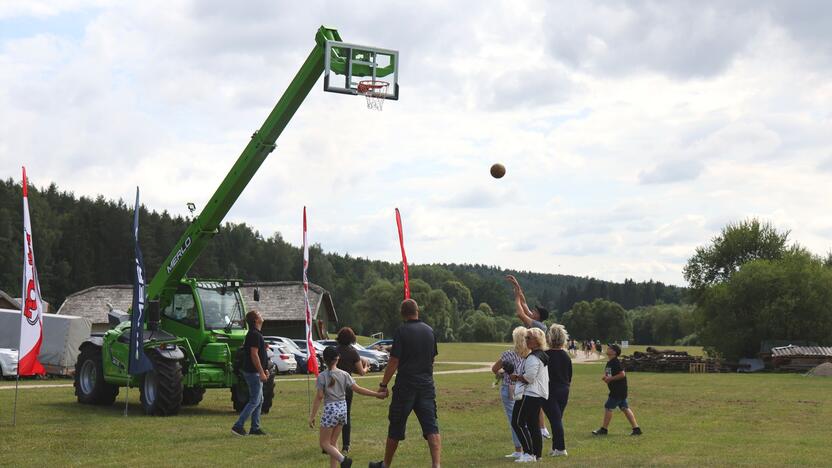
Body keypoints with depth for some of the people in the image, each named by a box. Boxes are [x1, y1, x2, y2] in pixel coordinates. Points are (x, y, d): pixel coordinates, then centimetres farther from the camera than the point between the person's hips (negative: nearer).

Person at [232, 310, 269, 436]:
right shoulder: (255, 335, -17)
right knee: (254, 401, -8)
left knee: (259, 401, 13)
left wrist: (264, 370, 22)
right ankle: (238, 426, -7)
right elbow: (254, 355, -23)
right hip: (253, 372, -10)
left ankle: (255, 428, 15)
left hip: (254, 372, 10)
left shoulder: (254, 334, 15)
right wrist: (261, 372, -22)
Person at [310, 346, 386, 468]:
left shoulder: (322, 376, -9)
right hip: (343, 408, 5)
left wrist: (312, 416, -6)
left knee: (324, 443, 2)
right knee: (333, 442, 15)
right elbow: (357, 389, -1)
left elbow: (319, 397, -10)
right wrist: (377, 394, 7)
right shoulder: (344, 374, 1)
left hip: (330, 409, -5)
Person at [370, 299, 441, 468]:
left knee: (395, 428, 9)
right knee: (431, 427, -2)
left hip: (405, 385, -4)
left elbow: (394, 361, -12)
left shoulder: (401, 331, -9)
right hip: (427, 384, 4)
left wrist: (383, 385, -6)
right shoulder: (429, 331, 7)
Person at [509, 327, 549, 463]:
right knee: (533, 425, 14)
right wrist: (520, 377, 16)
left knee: (517, 422, -8)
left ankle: (528, 453, -12)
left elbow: (529, 377, -21)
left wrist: (516, 377, -6)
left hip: (530, 395, -11)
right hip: (540, 395, 11)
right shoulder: (542, 356, 17)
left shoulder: (533, 357, -15)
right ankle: (537, 454, 14)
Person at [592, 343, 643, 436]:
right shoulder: (609, 362, 13)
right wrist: (605, 377, 4)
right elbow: (609, 374, 26)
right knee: (625, 408, 10)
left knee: (608, 407, -4)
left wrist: (610, 378, -19)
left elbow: (622, 374, -24)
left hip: (619, 390, -10)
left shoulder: (616, 362, -17)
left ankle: (603, 429, 5)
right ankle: (636, 429, 11)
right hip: (616, 390, 10)